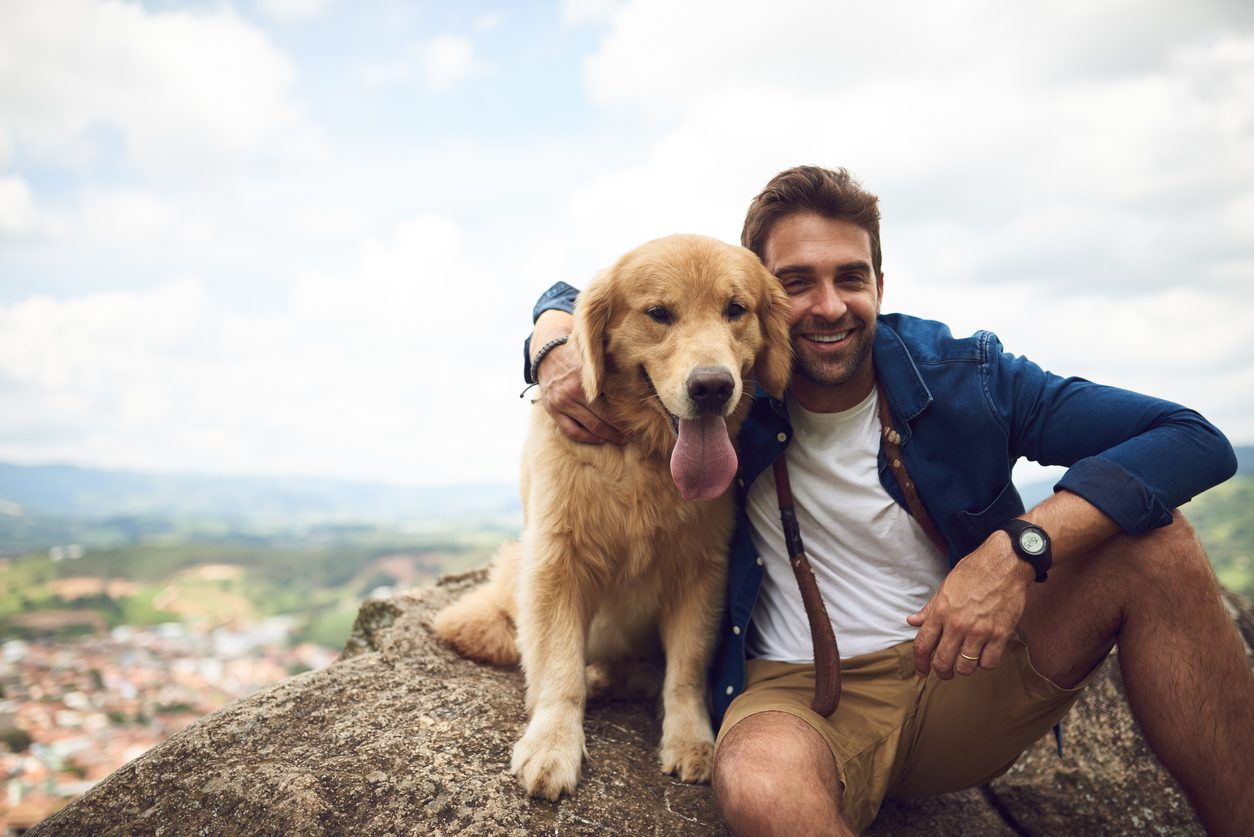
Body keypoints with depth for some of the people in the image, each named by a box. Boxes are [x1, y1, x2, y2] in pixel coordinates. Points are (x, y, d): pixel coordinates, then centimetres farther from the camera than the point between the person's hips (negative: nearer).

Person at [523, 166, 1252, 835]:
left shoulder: (963, 375, -6)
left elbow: (1194, 441, -12)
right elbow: (575, 299, 11)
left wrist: (1021, 546, -28)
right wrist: (556, 353, -16)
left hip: (963, 677, 3)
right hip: (797, 689, -2)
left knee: (1150, 541, -19)